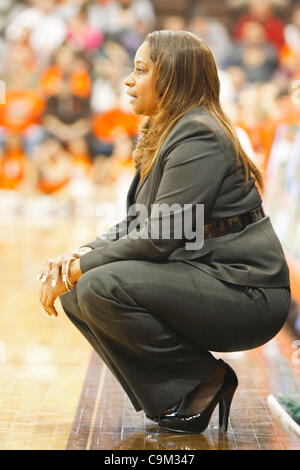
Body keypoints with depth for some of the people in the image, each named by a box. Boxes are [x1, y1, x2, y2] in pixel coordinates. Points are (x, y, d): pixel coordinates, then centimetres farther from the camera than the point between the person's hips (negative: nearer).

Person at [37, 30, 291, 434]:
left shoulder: (198, 137, -16)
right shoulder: (163, 135, 15)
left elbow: (160, 240, -22)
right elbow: (136, 225, 15)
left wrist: (80, 267, -14)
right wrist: (83, 254, -3)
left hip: (245, 292, -10)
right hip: (201, 279, 10)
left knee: (100, 287, -25)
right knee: (75, 289, 2)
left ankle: (203, 381, -8)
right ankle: (167, 393, 4)